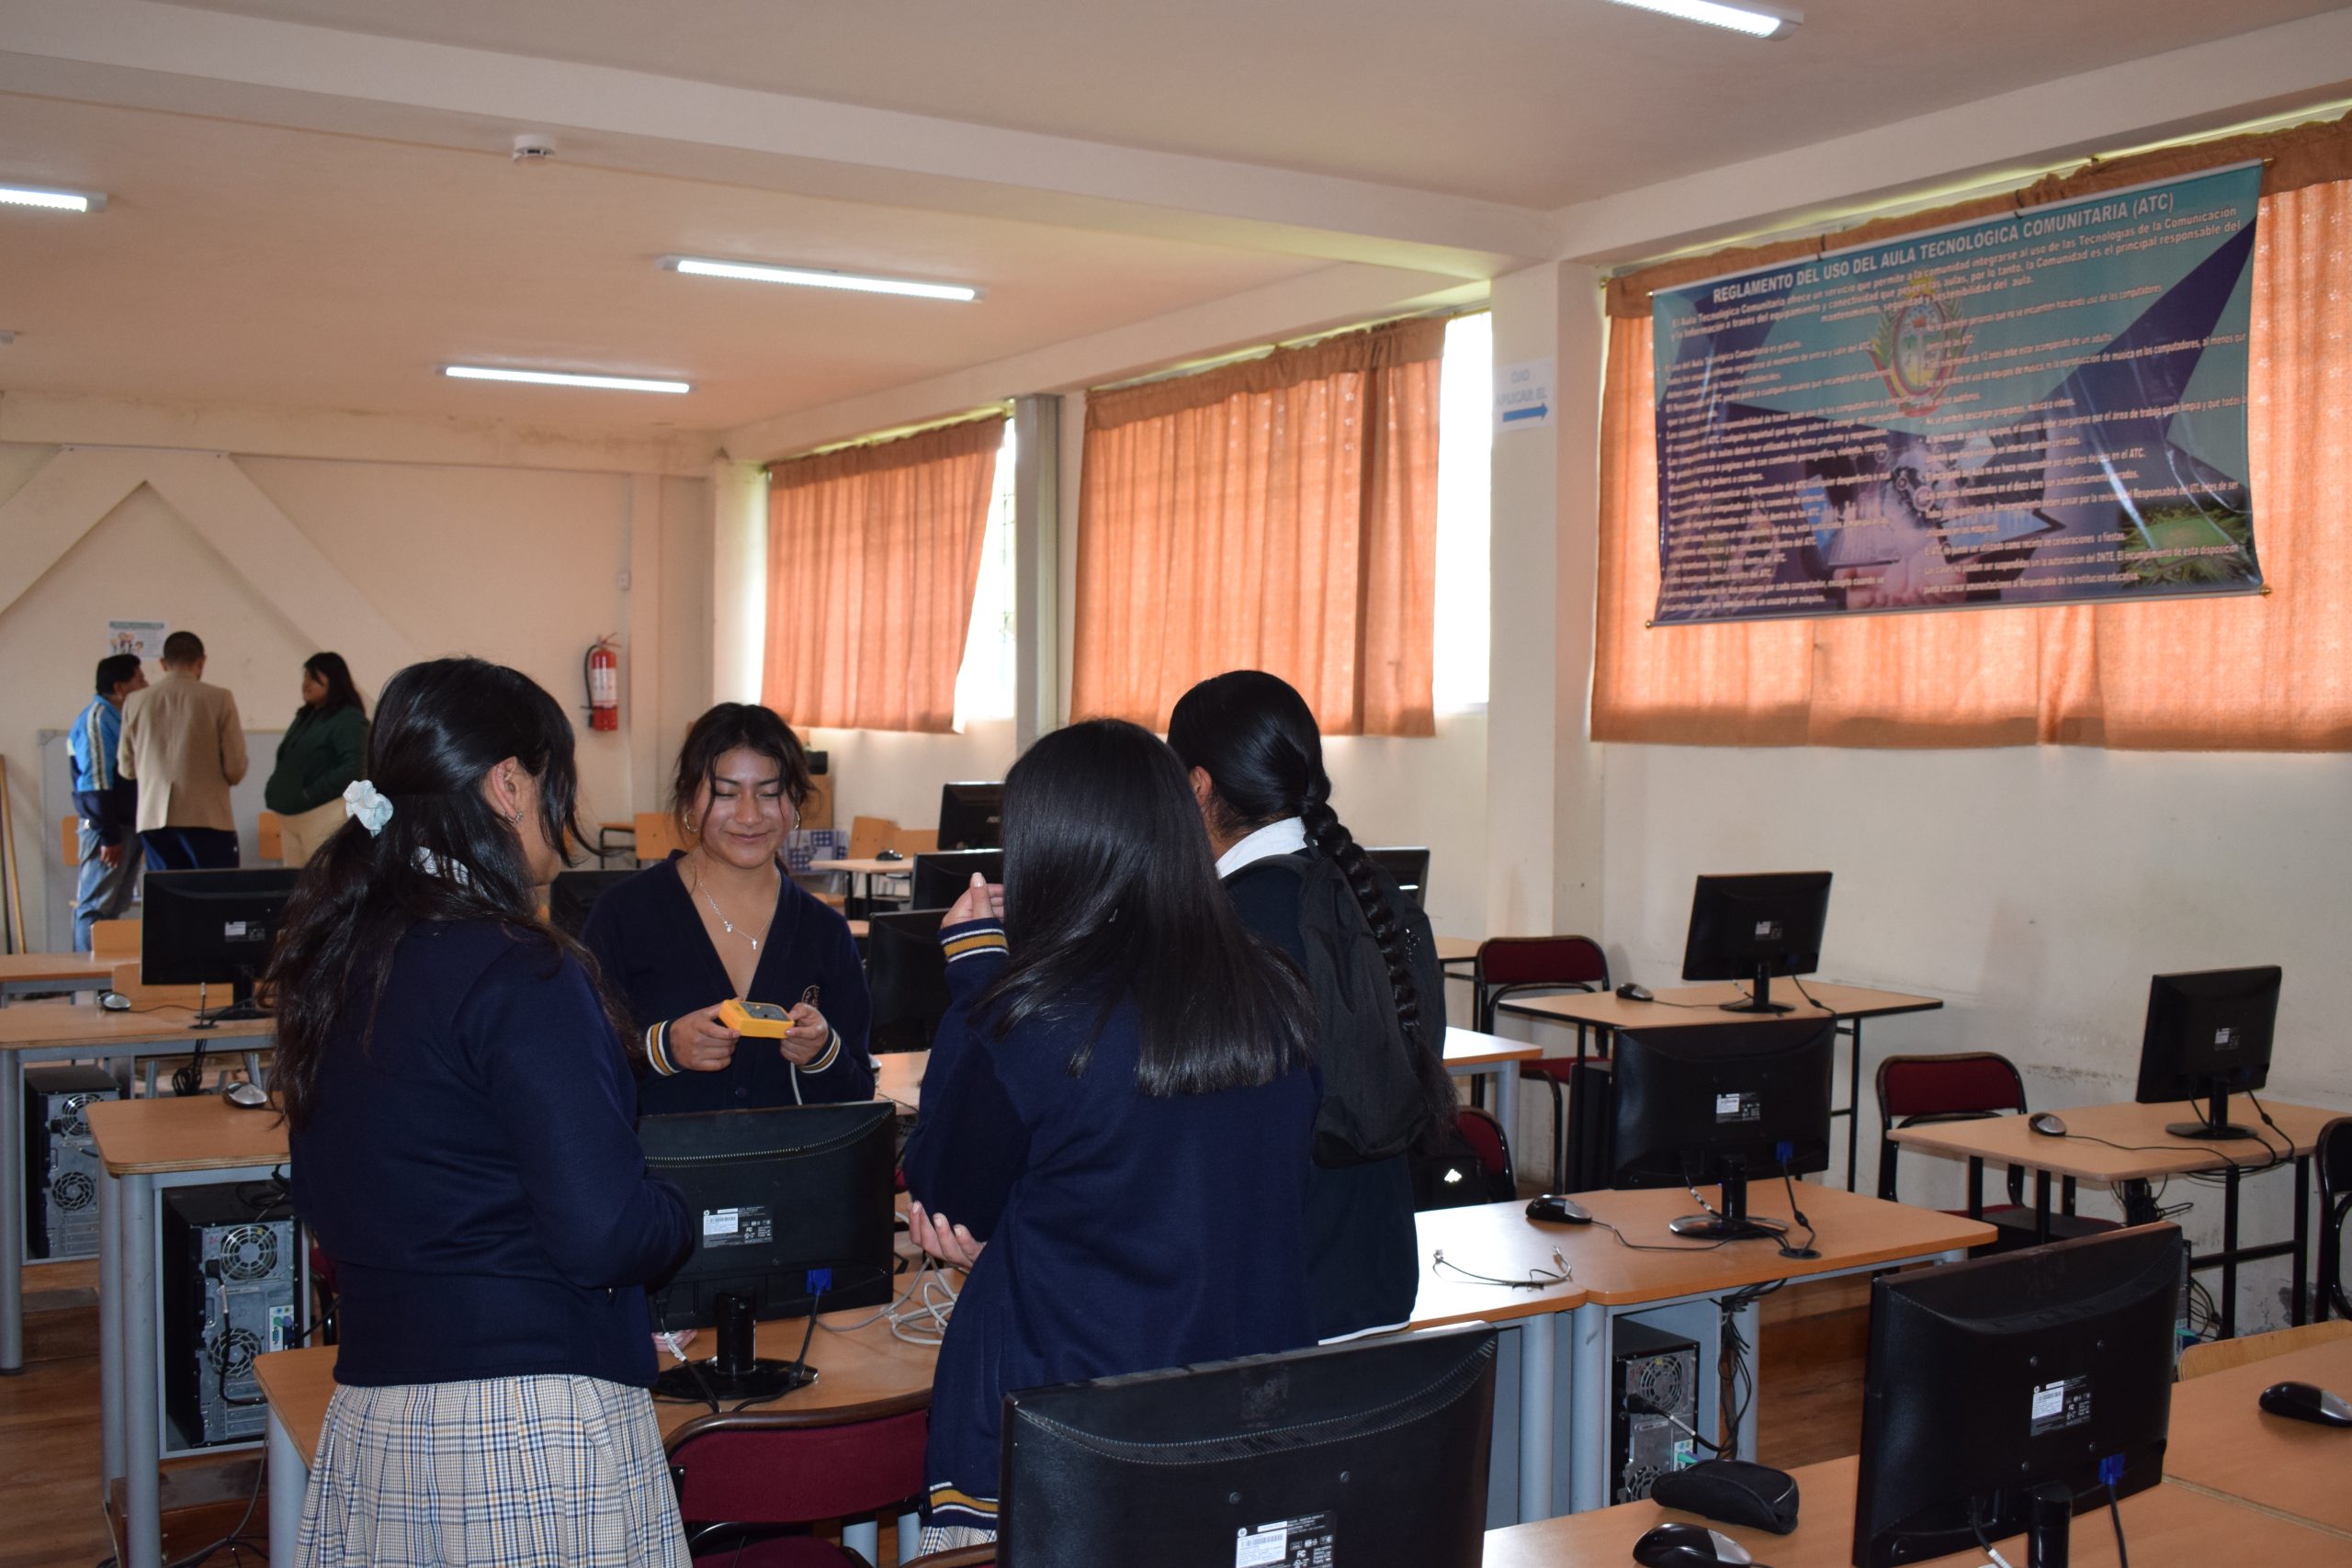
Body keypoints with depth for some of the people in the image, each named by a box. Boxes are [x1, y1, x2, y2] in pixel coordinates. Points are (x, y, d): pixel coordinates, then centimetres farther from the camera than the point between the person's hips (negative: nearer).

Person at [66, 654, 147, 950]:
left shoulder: (121, 717, 15)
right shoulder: (96, 719, -13)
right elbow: (95, 784, -19)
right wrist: (108, 836, -21)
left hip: (128, 826, 9)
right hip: (107, 829, -9)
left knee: (115, 906, 11)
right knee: (95, 906, -5)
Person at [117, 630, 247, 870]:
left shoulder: (136, 703, 6)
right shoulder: (219, 698, -5)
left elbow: (127, 769, 12)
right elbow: (235, 768, -6)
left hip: (153, 819, 4)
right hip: (207, 818, -3)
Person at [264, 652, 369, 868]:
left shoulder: (349, 719, -9)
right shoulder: (305, 717, 18)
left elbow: (354, 768, -19)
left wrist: (312, 794, -19)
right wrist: (276, 791, 6)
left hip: (325, 815, -9)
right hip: (290, 817, 9)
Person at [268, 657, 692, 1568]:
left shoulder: (333, 956, 6)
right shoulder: (522, 976, -19)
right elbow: (604, 1236, -21)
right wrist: (686, 1217, -1)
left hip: (369, 1413, 8)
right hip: (534, 1418, -8)